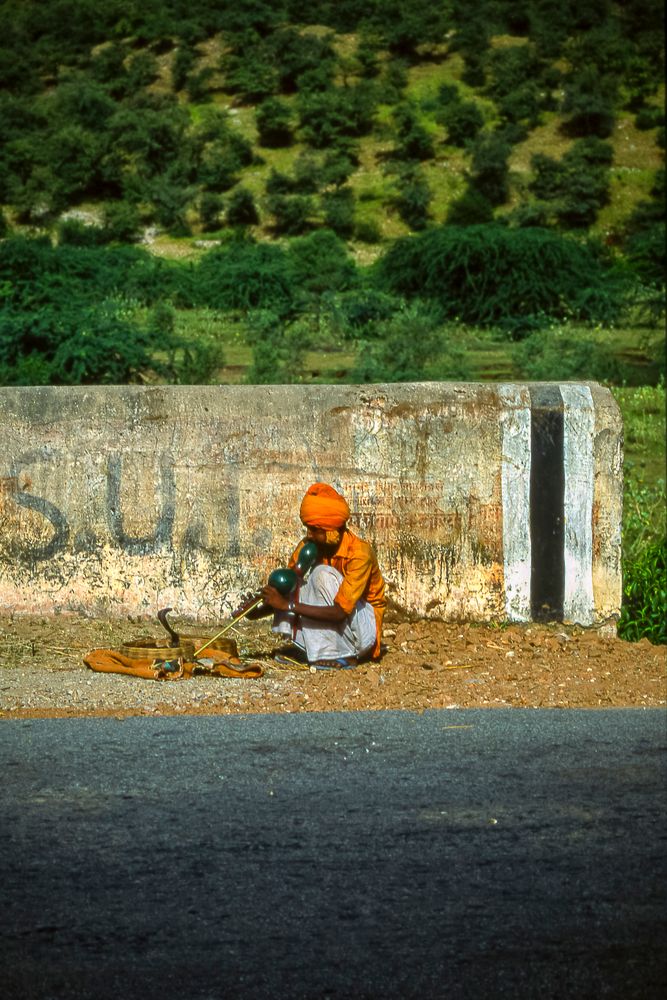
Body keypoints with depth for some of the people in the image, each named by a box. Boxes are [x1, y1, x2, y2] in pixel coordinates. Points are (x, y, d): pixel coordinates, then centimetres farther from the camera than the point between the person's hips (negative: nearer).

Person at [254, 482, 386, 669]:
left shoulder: (359, 554, -25)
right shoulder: (308, 546, -7)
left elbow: (339, 612, -32)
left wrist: (288, 605, -34)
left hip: (365, 627, -6)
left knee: (323, 575, -28)